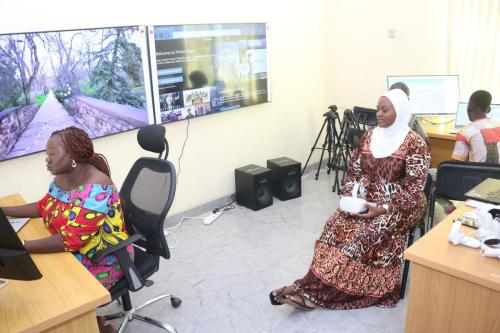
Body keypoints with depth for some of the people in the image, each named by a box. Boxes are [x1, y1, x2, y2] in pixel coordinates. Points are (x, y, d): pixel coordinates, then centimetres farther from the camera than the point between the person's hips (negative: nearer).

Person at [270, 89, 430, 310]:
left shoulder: (414, 143, -12)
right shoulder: (368, 137, 5)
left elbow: (414, 189, -15)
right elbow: (354, 171, 9)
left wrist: (384, 208, -25)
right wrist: (350, 198, -9)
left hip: (402, 205, -5)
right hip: (369, 199, 5)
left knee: (366, 233, -29)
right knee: (337, 224, -22)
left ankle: (314, 288, -26)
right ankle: (316, 286, -25)